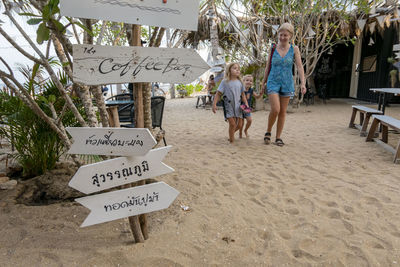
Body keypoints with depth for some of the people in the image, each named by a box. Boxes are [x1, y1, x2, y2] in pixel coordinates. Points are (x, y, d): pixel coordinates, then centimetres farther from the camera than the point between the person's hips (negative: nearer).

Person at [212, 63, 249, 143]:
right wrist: (214, 104, -11)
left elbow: (243, 95, 15)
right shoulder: (225, 82, -4)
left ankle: (231, 133, 32)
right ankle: (231, 140, 3)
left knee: (240, 124, 5)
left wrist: (246, 103, 3)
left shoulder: (239, 82, 9)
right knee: (232, 124, -12)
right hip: (229, 105, -4)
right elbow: (218, 94, -4)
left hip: (238, 106, 5)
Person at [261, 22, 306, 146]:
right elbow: (268, 67, 9)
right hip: (273, 82, -1)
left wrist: (303, 83, -15)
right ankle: (268, 132, 10)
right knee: (275, 109, -14)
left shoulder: (294, 49, 1)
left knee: (283, 112, 5)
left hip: (287, 83, 1)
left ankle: (278, 137, 16)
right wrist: (264, 83, 10)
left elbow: (299, 67, -3)